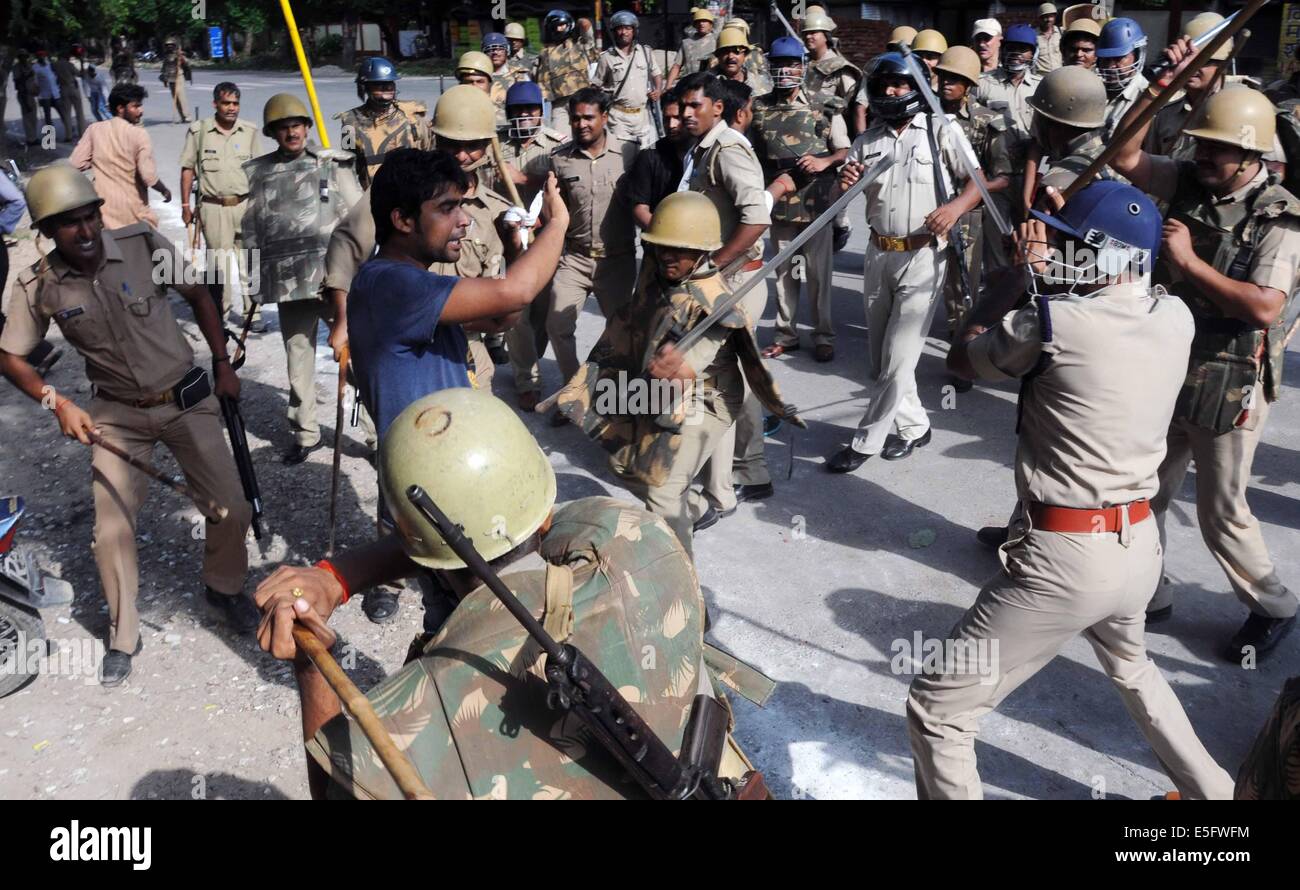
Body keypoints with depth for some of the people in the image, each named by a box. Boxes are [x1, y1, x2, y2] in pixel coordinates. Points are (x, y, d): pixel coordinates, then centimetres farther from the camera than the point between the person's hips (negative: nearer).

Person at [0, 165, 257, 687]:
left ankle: (224, 589, 32)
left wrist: (223, 365, 2)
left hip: (187, 400, 0)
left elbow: (199, 298, 3)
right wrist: (57, 402, -13)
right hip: (118, 415, 0)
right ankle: (123, 637, 21)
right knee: (111, 531, -3)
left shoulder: (146, 246, -13)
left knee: (231, 509, 0)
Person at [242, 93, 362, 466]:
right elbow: (250, 231, 16)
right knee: (298, 358, 9)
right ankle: (305, 434, 22)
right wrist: (253, 282, 13)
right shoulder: (258, 174, 11)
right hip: (289, 282, 3)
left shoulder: (332, 164, 4)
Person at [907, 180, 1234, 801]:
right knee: (1129, 667, 39)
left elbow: (961, 358, 1)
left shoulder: (1050, 322, -18)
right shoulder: (1176, 319, 0)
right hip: (1140, 545, 8)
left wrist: (1025, 277, 10)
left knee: (936, 709, 3)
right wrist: (1047, 273, 8)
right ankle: (1214, 791, 54)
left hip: (1065, 558, -8)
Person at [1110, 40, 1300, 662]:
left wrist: (1189, 260, -24)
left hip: (1229, 384, -6)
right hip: (1168, 368, 6)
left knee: (1221, 513, 5)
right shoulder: (1187, 183, 0)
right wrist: (1161, 85, -11)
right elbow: (1123, 156, -4)